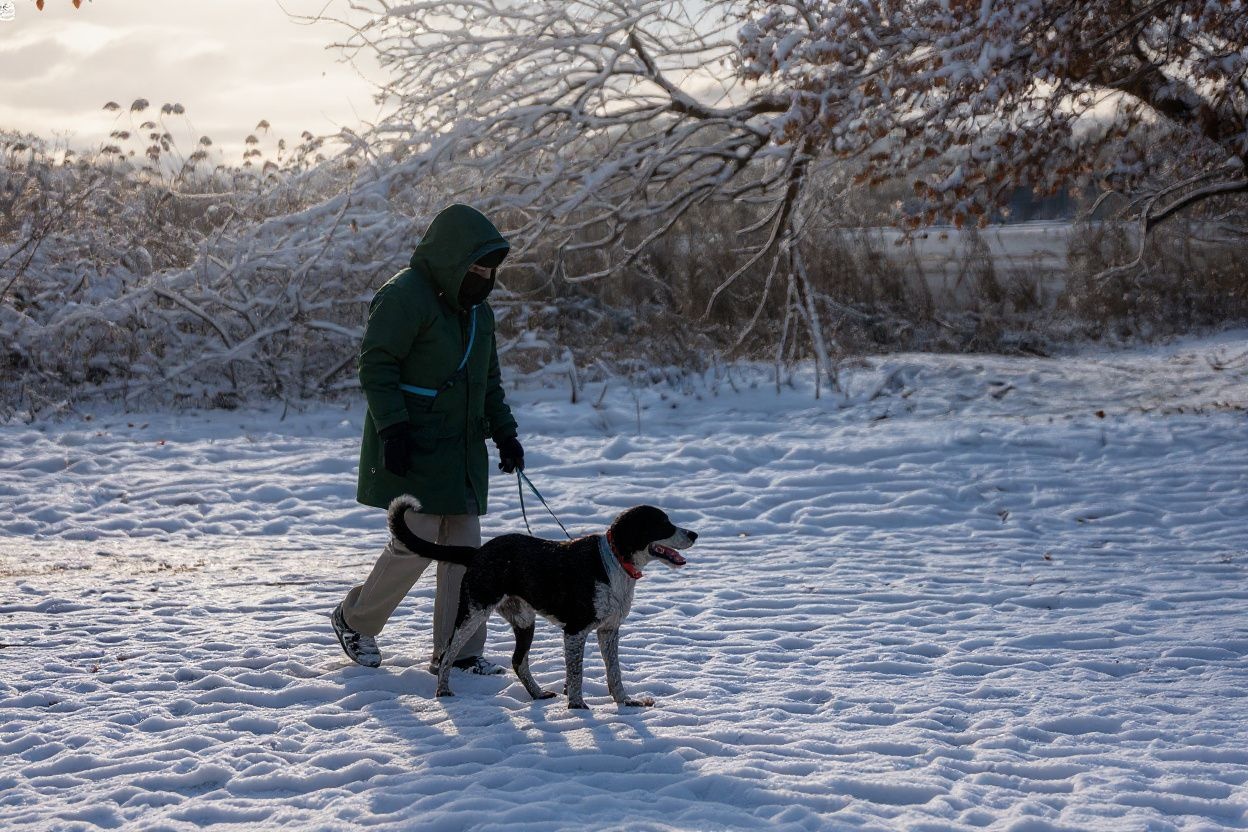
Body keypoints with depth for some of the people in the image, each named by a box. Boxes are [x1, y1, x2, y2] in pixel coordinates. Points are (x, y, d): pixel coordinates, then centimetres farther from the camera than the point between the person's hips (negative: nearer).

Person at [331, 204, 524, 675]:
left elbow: (489, 380, 25)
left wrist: (505, 434, 16)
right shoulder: (405, 297, -12)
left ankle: (457, 652, 10)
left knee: (463, 547, 4)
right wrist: (393, 427, -22)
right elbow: (376, 365, -15)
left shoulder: (477, 309, 16)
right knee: (417, 542, -9)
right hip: (413, 450, -8)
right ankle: (355, 620, 14)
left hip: (462, 451, 8)